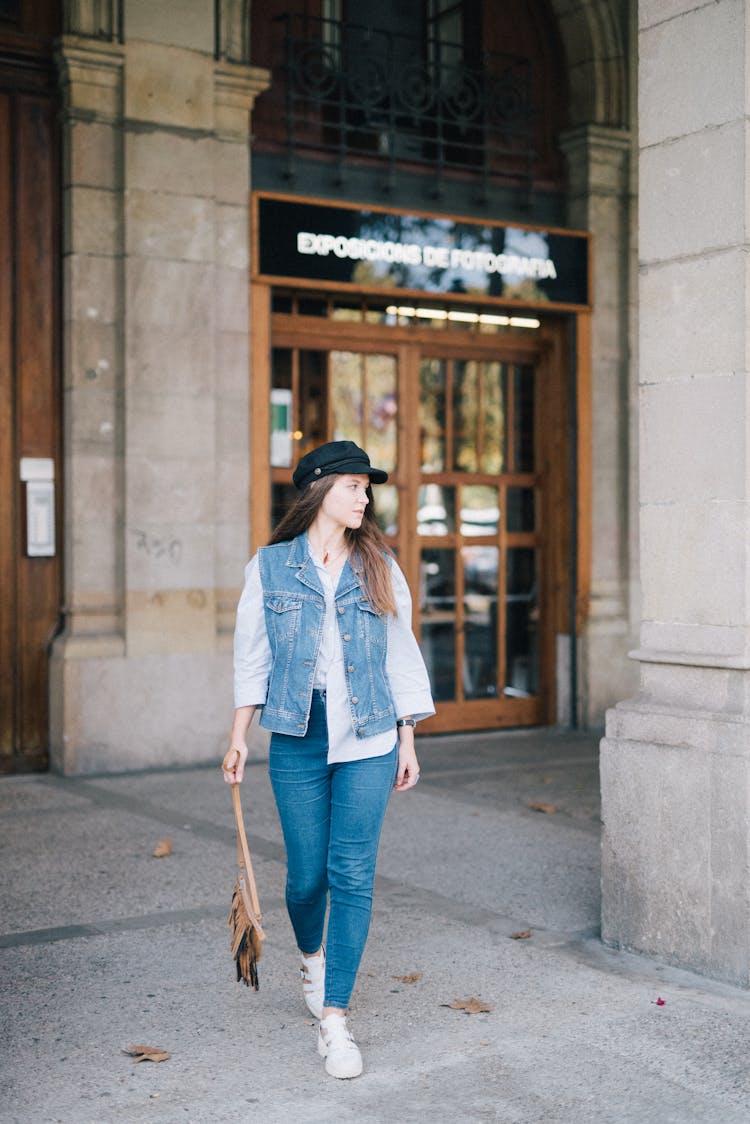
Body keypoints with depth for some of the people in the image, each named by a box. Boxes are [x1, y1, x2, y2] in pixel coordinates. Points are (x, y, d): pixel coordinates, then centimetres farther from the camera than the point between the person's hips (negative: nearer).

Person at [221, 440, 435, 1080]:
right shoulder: (270, 567, 3)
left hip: (368, 741, 0)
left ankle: (334, 1021, 2)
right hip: (298, 739, 0)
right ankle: (313, 957, 41)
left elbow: (402, 657, 9)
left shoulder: (379, 568, 6)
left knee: (353, 875, -5)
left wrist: (408, 742, 8)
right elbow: (252, 656, 7)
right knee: (307, 873, 7)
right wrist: (239, 737, 5)